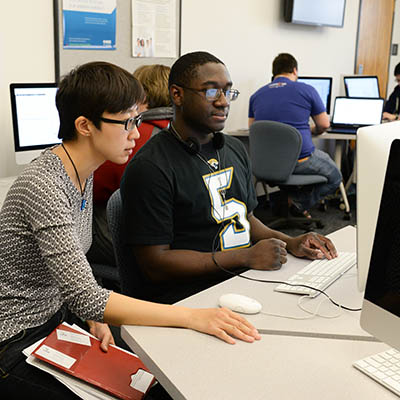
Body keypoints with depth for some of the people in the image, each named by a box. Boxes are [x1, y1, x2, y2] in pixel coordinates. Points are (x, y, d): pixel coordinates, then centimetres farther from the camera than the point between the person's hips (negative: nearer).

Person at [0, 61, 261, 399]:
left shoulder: (84, 173, 1)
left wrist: (96, 316, -5)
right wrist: (192, 317, -32)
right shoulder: (44, 187, -27)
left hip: (59, 318, 8)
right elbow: (85, 297, -31)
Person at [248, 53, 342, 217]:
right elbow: (324, 125, 5)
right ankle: (298, 205, 2)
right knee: (334, 178, 22)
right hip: (299, 161, -5)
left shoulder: (256, 95, 8)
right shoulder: (307, 90, -1)